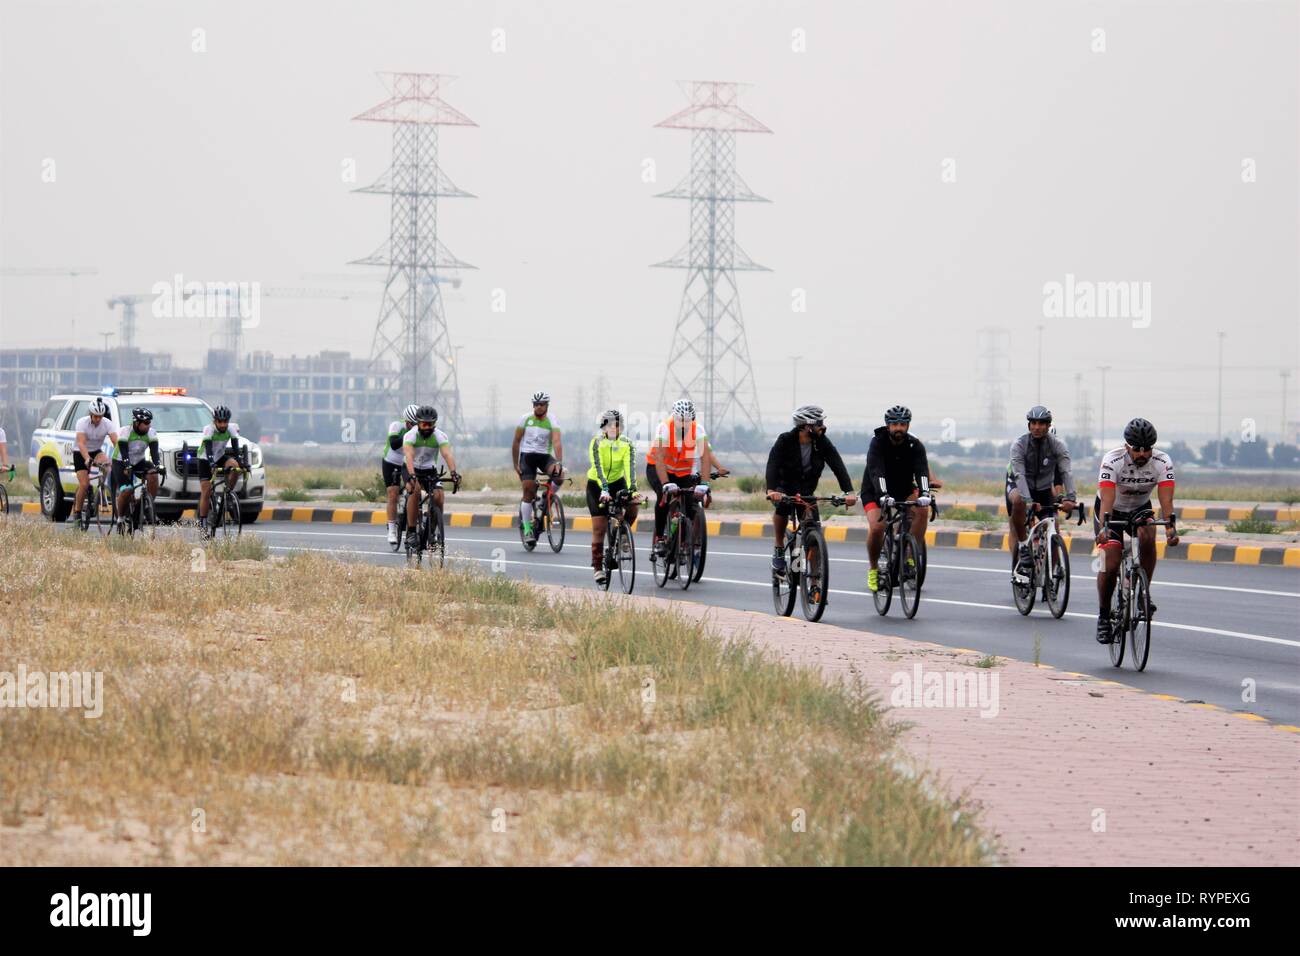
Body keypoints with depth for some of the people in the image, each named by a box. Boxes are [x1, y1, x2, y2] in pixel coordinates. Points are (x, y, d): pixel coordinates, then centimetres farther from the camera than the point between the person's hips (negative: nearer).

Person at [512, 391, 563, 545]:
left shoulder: (551, 423, -6)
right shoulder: (526, 420, -1)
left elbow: (557, 443, -20)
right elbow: (516, 442, 5)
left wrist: (559, 462, -35)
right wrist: (516, 464, 0)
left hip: (545, 456, 0)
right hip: (527, 456, 0)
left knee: (559, 474, -30)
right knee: (528, 490, -10)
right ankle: (527, 528, -2)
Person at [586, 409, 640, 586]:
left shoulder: (627, 444, -15)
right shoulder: (597, 443, -22)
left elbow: (630, 467, -25)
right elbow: (598, 468, -32)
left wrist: (632, 490, -39)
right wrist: (604, 490, -45)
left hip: (617, 481, 2)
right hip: (596, 485, -2)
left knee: (632, 505, -27)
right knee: (599, 527, -6)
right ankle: (598, 568, 3)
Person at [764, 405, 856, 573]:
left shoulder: (823, 443, -13)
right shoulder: (785, 441, -21)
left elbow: (838, 466, -21)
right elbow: (772, 464, -34)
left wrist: (849, 492, -37)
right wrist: (771, 490, -52)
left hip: (806, 490, 3)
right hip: (784, 488, -3)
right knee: (782, 505, -36)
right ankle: (779, 550, -16)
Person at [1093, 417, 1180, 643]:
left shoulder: (1162, 462, -23)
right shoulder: (1113, 461, -30)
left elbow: (1166, 500, -31)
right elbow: (1107, 499, -39)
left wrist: (1171, 527, -49)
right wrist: (1103, 528, -56)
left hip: (1140, 508, 2)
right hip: (1112, 510, -2)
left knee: (1147, 537, -32)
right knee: (1110, 566, -15)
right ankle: (1103, 617, 6)